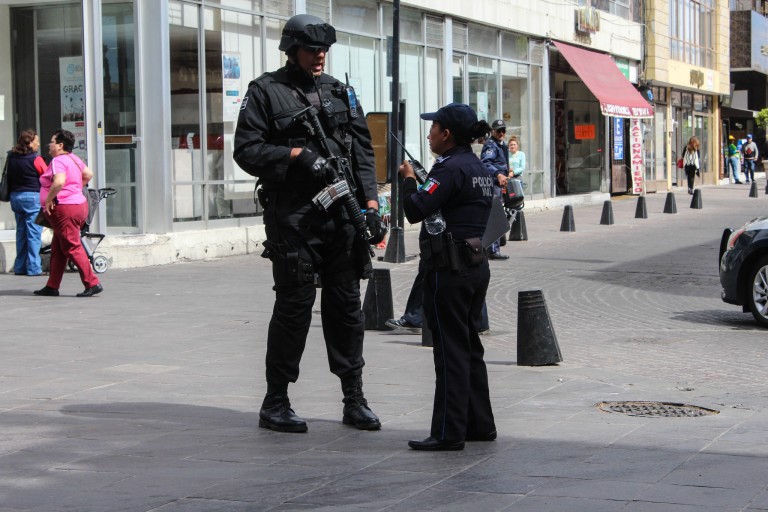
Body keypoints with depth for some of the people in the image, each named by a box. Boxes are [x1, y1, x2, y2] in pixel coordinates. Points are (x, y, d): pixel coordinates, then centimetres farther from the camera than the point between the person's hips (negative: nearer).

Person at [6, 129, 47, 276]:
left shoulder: (11, 158, 7)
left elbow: (9, 178, 12)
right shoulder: (35, 159, -12)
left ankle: (20, 267, 14)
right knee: (34, 233, -4)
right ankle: (33, 268, -5)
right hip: (32, 197, -7)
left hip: (15, 197, 7)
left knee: (21, 232, 12)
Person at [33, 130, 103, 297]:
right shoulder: (73, 159, 13)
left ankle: (92, 284, -9)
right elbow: (88, 174, 25)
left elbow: (59, 182, -32)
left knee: (72, 248, -7)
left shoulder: (58, 161, -15)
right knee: (57, 249, 15)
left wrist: (49, 199, -19)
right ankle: (52, 287, 20)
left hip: (64, 209, -10)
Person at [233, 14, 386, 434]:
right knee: (294, 304, -4)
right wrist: (295, 155, -15)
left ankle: (354, 400, 14)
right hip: (292, 217, -4)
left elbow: (363, 151, 13)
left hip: (342, 214, 5)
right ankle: (275, 403, 7)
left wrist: (370, 202, 3)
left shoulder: (340, 93, 16)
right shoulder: (265, 92, 2)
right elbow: (246, 150, -5)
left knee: (346, 304, 7)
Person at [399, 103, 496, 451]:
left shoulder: (451, 168, -15)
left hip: (449, 269, -9)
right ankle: (480, 424, 22)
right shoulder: (480, 169, 14)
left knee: (450, 350, -6)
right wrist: (421, 182, 11)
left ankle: (449, 432, -3)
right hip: (476, 265, 9)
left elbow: (416, 210, -20)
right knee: (470, 346, 16)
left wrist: (408, 179, -3)